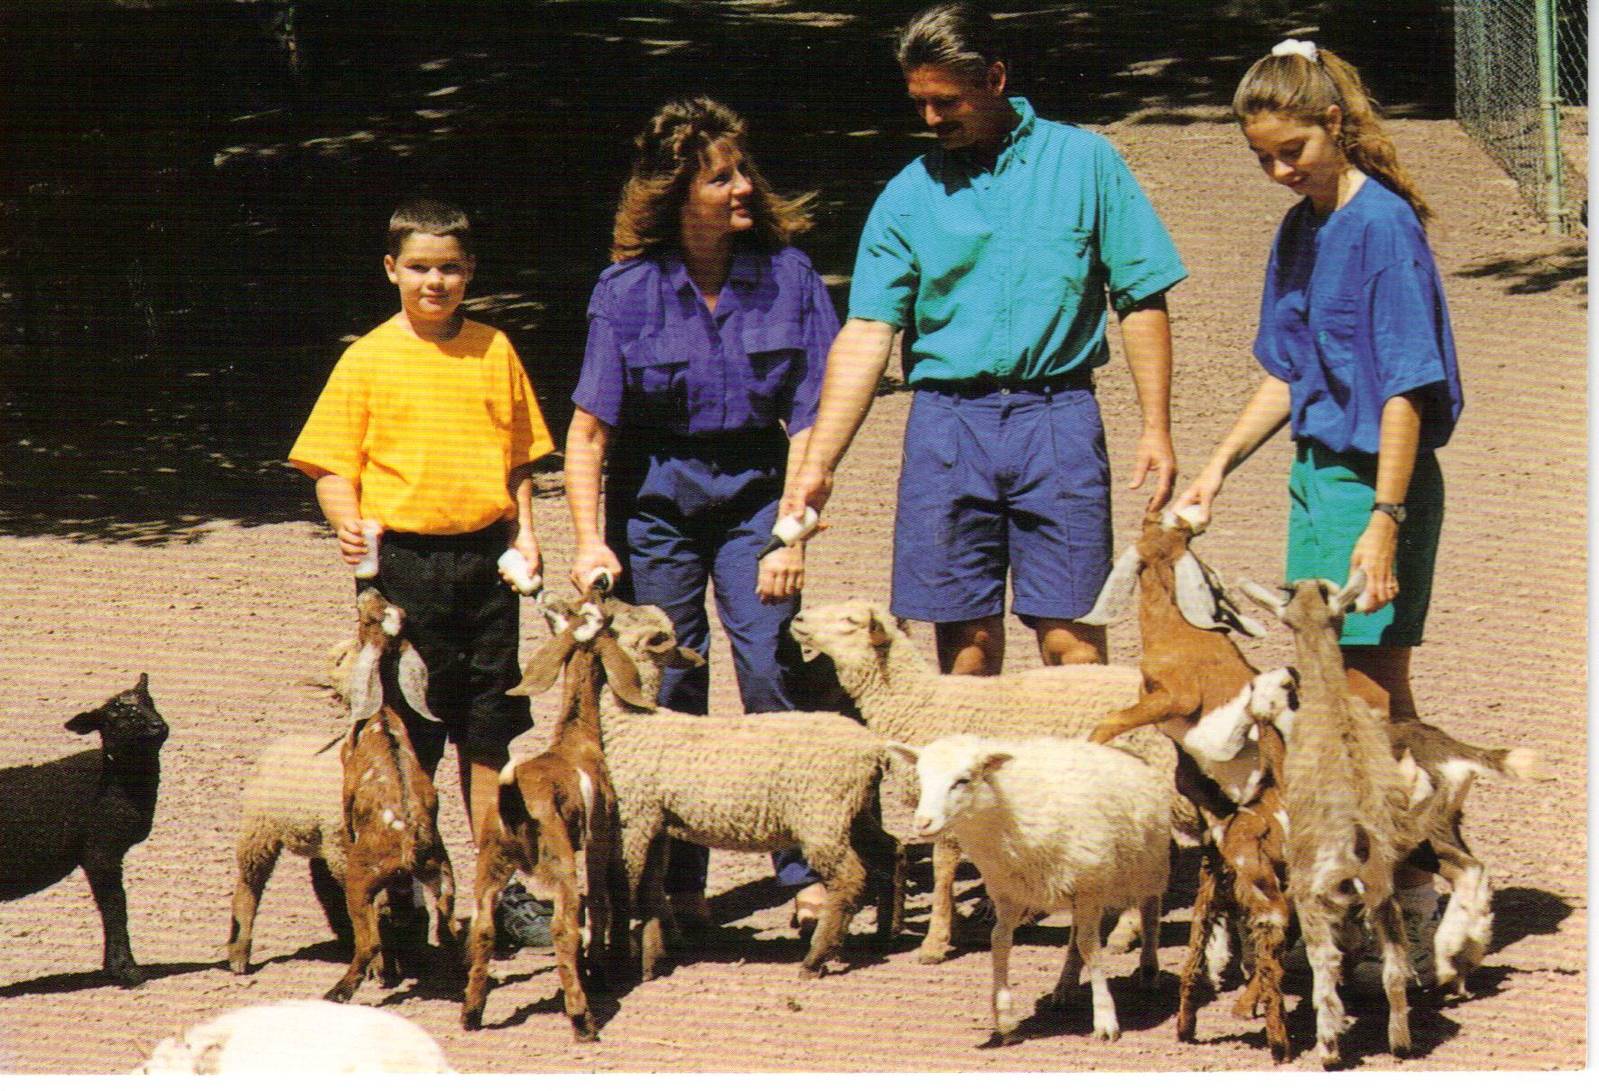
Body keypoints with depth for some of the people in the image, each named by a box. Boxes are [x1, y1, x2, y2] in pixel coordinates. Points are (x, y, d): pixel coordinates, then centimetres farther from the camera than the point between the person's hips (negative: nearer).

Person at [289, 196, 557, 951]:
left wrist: (523, 530, 3)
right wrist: (347, 522, -19)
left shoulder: (493, 351, 7)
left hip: (483, 557, 3)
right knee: (407, 735, 0)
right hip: (402, 557, -3)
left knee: (489, 733, 9)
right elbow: (332, 463, -1)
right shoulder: (369, 361, -2)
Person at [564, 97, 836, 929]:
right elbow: (589, 429, -8)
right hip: (656, 495, 0)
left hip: (752, 491, 0)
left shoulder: (786, 275, -8)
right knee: (665, 688, 0)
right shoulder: (629, 289, -10)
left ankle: (807, 874, -7)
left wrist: (793, 534, -13)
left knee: (771, 668, -12)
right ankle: (677, 885, 9)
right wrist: (590, 541, -17)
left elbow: (808, 420, -7)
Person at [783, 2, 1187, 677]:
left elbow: (1141, 300, 5)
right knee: (964, 636, 1)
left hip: (1057, 412, -2)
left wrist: (1156, 429, -3)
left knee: (1070, 634, -6)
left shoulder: (1083, 161, 5)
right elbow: (867, 331, 3)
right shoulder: (908, 195, 8)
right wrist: (818, 463, -6)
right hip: (946, 414, 2)